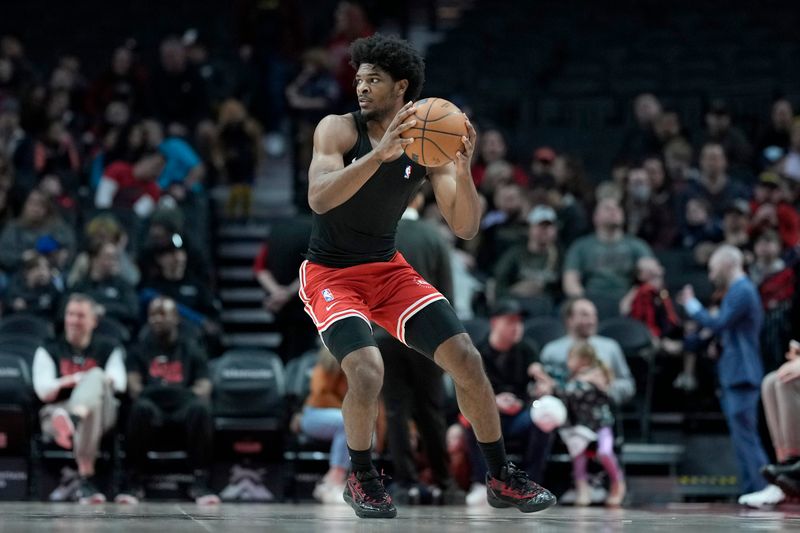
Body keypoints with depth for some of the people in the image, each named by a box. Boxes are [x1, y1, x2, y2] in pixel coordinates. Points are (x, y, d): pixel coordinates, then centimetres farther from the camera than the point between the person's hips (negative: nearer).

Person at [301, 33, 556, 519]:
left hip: (389, 270, 4)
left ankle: (501, 477, 12)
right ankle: (362, 478, 0)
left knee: (467, 359, -5)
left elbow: (465, 229, -8)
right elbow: (319, 199, -32)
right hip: (331, 274, -4)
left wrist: (463, 171, -27)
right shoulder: (339, 129, -14)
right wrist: (380, 153, -42)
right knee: (368, 373, -27)